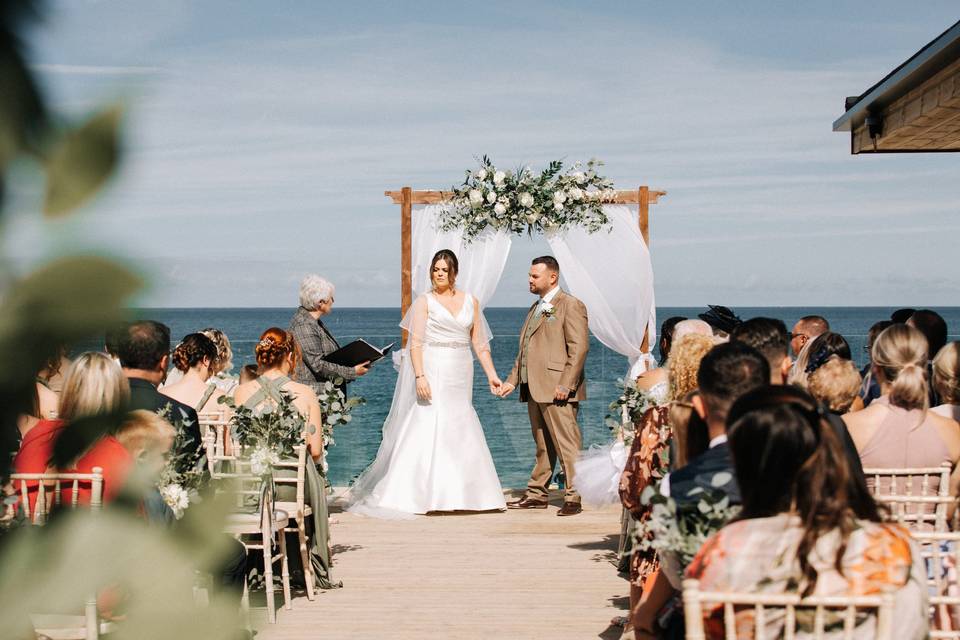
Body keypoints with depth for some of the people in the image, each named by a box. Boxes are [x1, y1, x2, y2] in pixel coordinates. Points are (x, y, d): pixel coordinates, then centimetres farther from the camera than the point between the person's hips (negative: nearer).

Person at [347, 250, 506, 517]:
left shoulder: (471, 302, 11)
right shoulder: (425, 301, -1)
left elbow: (479, 343, 13)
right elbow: (416, 343, -9)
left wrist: (491, 374, 5)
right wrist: (419, 376, -20)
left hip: (460, 376, 4)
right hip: (433, 374, -4)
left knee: (462, 435, 7)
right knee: (426, 431, -8)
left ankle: (460, 495, 16)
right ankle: (407, 495, -4)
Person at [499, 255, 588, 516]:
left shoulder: (570, 305, -6)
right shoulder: (535, 308, 22)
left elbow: (579, 348, -13)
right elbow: (524, 349, 25)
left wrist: (565, 384, -19)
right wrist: (513, 380, 17)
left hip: (557, 390, -9)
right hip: (534, 388, 9)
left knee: (566, 445, -7)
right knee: (542, 446, 14)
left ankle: (573, 498, -5)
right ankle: (537, 494, 19)